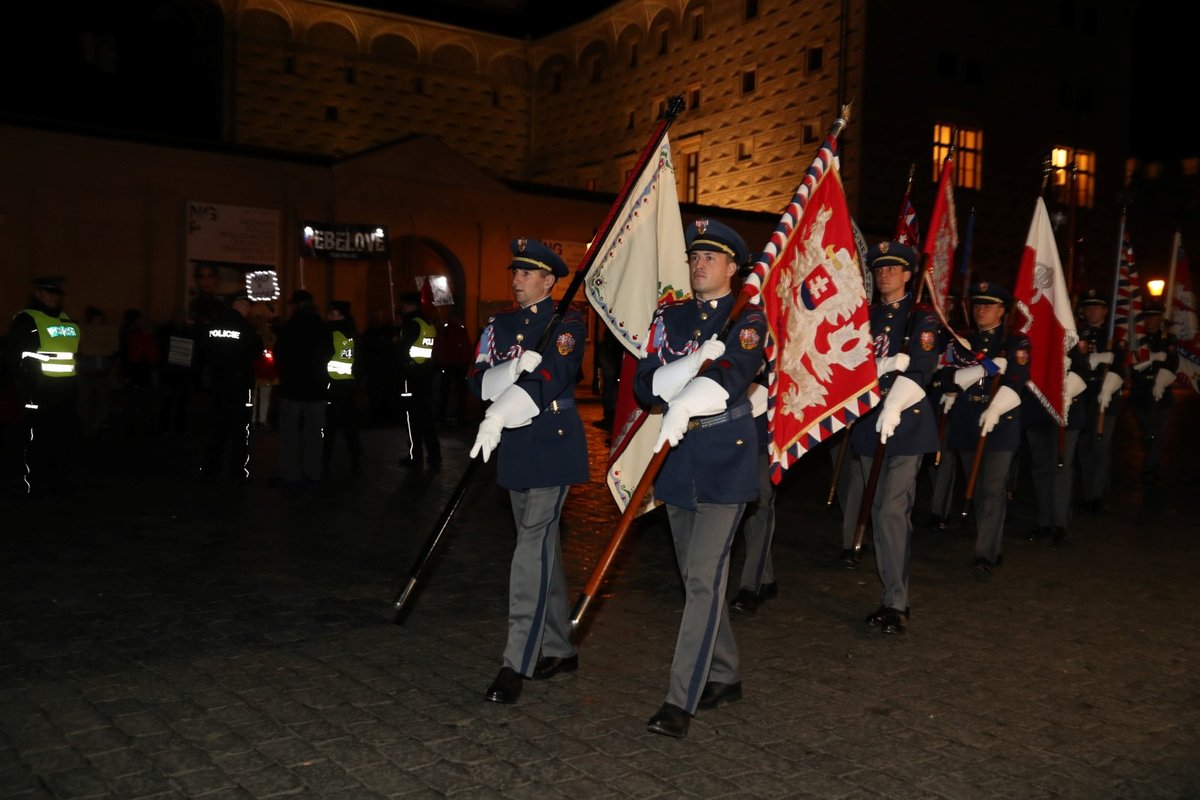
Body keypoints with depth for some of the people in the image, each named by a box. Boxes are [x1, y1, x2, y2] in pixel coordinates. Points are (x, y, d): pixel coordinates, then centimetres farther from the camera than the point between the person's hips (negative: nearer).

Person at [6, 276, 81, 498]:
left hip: (66, 389, 7)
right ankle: (35, 486, 1)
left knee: (65, 437, 11)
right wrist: (29, 384, -15)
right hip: (40, 391, -7)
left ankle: (61, 481, 20)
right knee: (39, 439, -4)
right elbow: (16, 356, -10)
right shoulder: (26, 320, -6)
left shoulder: (66, 320, 17)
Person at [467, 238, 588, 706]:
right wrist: (513, 369, -19)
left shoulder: (566, 324, -6)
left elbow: (550, 377, -23)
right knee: (543, 544, 14)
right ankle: (558, 649, 25)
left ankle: (517, 663, -9)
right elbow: (477, 381, 2)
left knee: (534, 545, -12)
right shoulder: (500, 325, 13)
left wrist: (497, 416, -34)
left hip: (553, 445, -7)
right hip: (514, 448, 7)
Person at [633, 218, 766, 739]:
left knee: (704, 577, -10)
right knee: (696, 576, 13)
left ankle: (681, 701, -6)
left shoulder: (747, 317, -3)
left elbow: (733, 373, -23)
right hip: (677, 457, 6)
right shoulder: (668, 318, 11)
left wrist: (682, 406, -38)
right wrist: (694, 363, -17)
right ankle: (725, 677, 30)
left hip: (725, 459, -6)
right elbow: (645, 386, 0)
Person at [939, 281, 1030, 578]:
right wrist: (985, 368, -14)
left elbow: (1015, 381, -13)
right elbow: (948, 379, -2)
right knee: (977, 490, 11)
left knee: (993, 489, -9)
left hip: (1000, 424, -4)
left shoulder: (1016, 342, 0)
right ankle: (995, 549, 24)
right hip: (966, 425, 4)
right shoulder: (960, 343, 11)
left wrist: (994, 411, -28)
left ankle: (986, 555, -7)